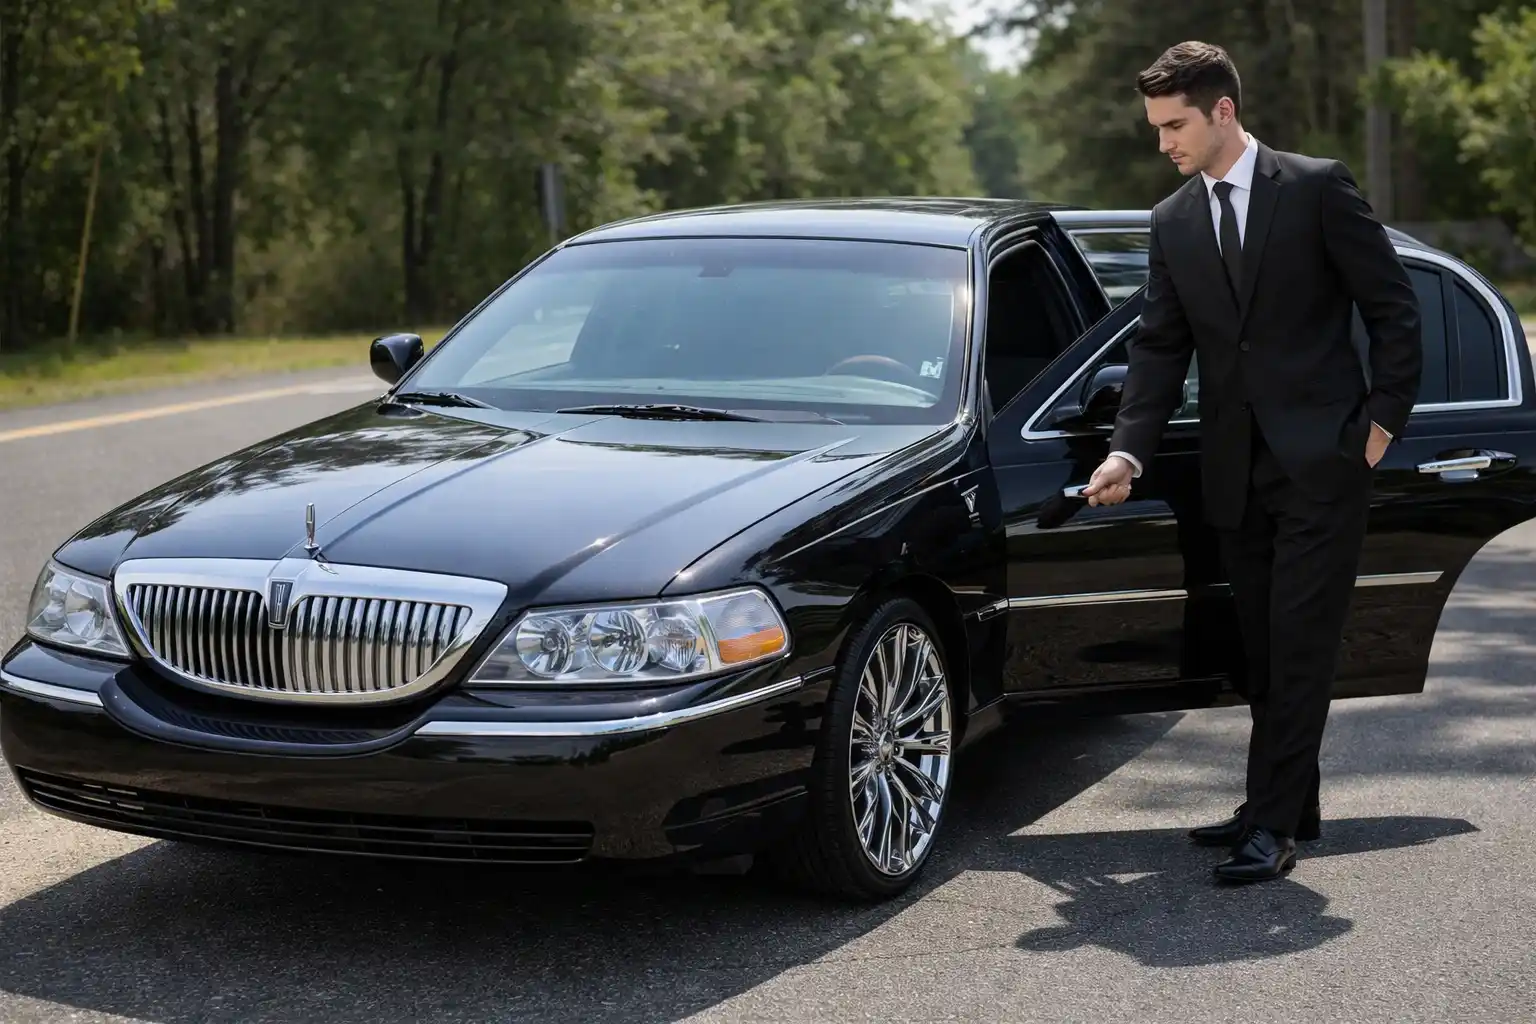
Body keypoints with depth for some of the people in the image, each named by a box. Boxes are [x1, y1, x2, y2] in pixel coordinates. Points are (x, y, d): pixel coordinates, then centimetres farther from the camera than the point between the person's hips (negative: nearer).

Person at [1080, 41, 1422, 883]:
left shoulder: (1317, 189, -5)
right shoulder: (1171, 223, 9)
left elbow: (1392, 307, -2)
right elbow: (1160, 348, 7)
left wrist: (1384, 420, -7)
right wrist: (1128, 451, -5)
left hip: (1321, 463, -5)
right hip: (1236, 471, 6)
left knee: (1298, 650, -6)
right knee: (1263, 651, 12)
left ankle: (1273, 826, -5)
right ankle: (1287, 806, 24)